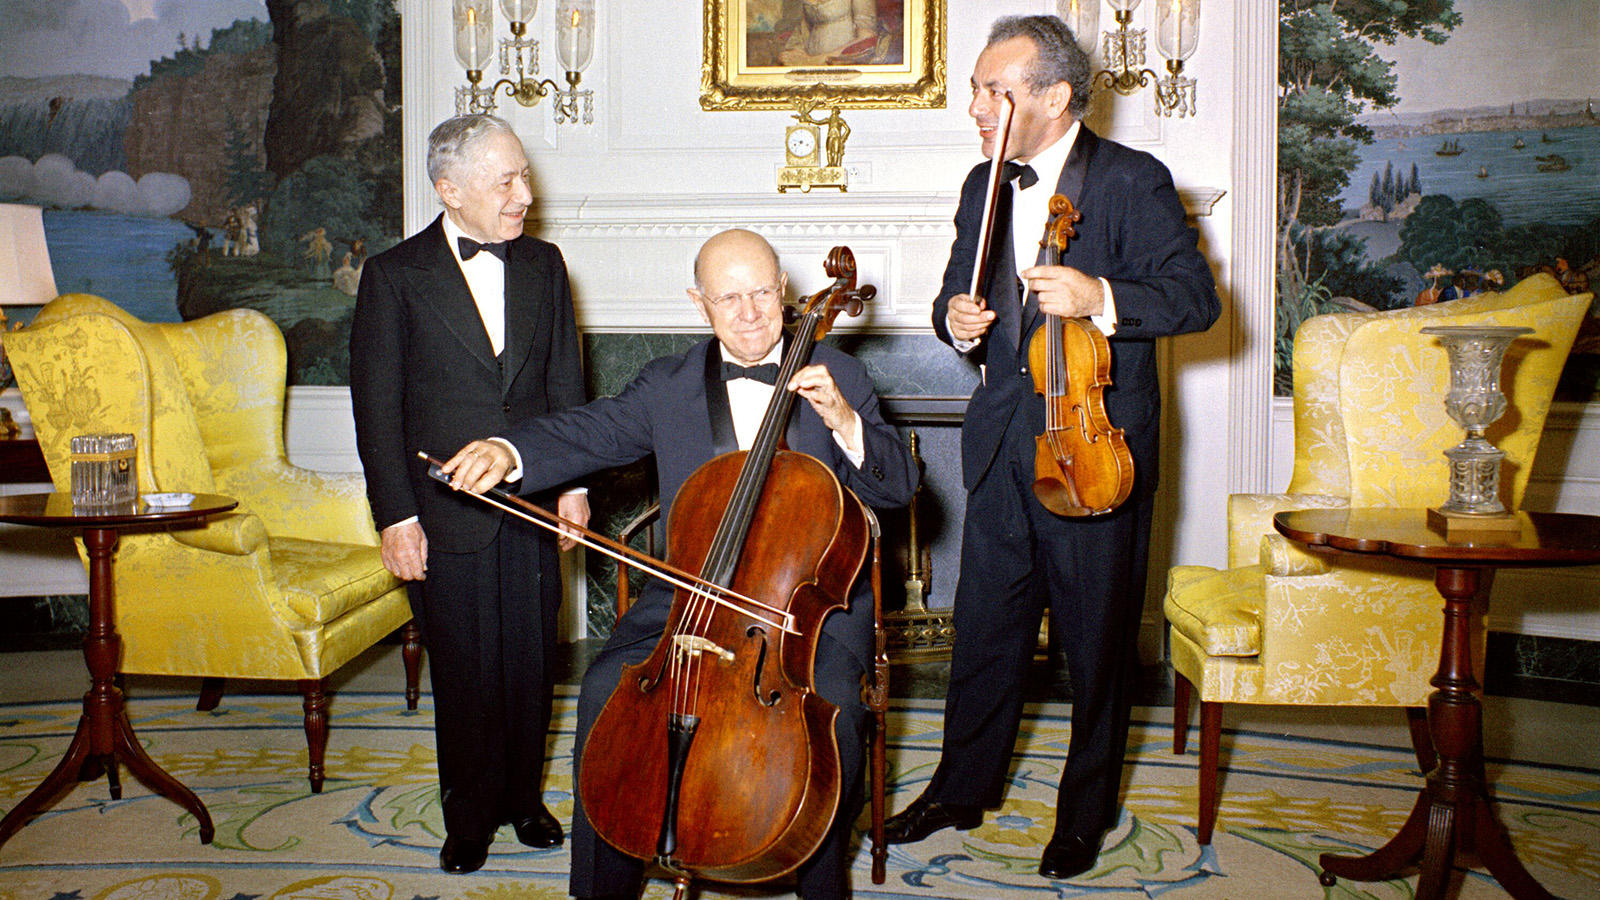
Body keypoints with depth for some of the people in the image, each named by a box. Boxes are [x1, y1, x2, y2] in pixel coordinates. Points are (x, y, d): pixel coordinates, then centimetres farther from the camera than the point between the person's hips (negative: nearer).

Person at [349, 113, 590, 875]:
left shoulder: (543, 265, 7)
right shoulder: (394, 277, -4)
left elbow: (565, 383, 10)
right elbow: (377, 406, -5)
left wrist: (573, 481, 1)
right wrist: (395, 515, -9)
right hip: (447, 517, -3)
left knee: (530, 663, 11)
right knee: (464, 673, 7)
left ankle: (523, 797, 32)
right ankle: (468, 814, 26)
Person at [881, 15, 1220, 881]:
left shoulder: (1132, 182, -9)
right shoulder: (984, 185, 10)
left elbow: (1197, 297, -11)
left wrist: (1100, 297, -27)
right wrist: (954, 317, -6)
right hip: (1003, 445, 5)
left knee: (1097, 642, 8)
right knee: (984, 626, 13)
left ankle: (1085, 811, 27)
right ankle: (963, 787, 31)